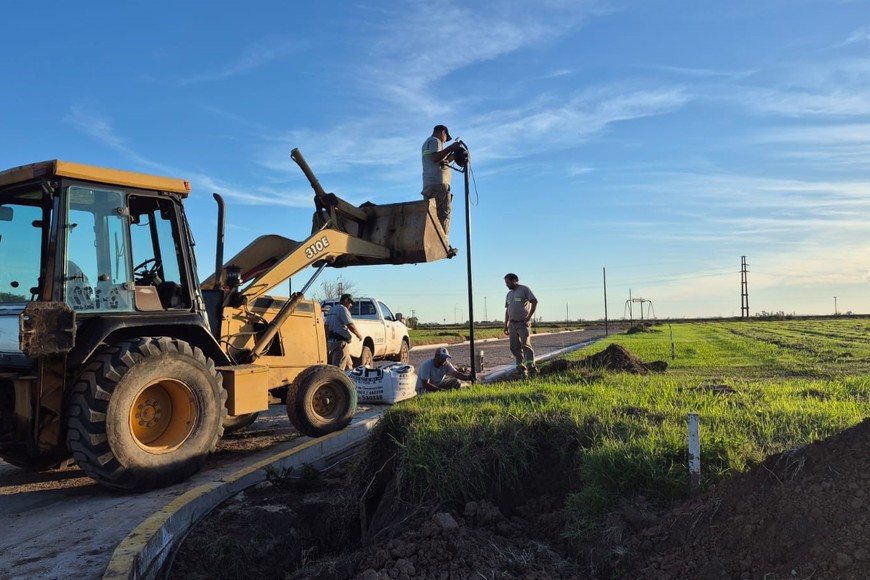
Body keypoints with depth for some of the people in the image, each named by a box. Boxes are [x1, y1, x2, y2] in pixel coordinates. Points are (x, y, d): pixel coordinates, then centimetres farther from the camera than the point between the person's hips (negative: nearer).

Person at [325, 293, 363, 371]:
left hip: (331, 341, 10)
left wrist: (327, 341, 24)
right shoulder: (343, 309, -10)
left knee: (348, 366, 16)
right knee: (338, 367, -10)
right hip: (340, 341, -10)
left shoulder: (331, 309, 19)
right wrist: (358, 334, -4)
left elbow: (327, 326, 21)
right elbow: (350, 325, -19)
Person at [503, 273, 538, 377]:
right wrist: (506, 325, 15)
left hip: (523, 323, -7)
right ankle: (521, 368, 11)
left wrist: (529, 317, -15)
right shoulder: (509, 294, 19)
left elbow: (535, 301, -10)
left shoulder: (525, 289, -2)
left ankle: (531, 367, -25)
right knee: (514, 347, 5)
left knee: (525, 344, -18)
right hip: (512, 323, 7)